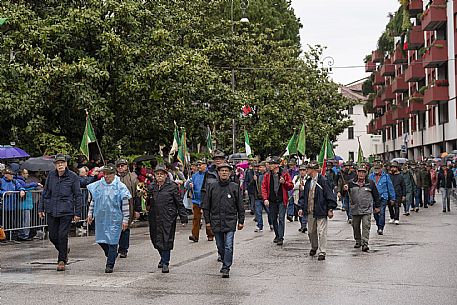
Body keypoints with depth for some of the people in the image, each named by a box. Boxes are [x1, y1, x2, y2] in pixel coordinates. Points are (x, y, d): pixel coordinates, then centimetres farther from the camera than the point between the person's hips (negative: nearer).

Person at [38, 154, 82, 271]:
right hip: (51, 210, 4)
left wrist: (77, 213, -3)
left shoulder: (73, 177, -5)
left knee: (62, 235, -6)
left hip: (66, 211, -4)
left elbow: (78, 196, -1)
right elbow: (45, 193, 14)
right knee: (53, 236, 8)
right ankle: (64, 250, 35)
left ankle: (62, 260, 6)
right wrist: (41, 208, 11)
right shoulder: (51, 175, 5)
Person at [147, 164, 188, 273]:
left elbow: (179, 203, 0)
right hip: (154, 218, 5)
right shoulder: (151, 187, 11)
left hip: (168, 218, -5)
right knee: (156, 239, 11)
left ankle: (165, 263, 2)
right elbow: (148, 201, 22)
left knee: (166, 240, -7)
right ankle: (163, 258, 34)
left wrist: (183, 217, -2)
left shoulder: (172, 186, -2)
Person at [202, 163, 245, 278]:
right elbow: (206, 206, 9)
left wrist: (241, 221, 4)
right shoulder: (212, 187, 5)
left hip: (230, 222, -2)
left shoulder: (235, 187, 3)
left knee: (228, 246, -8)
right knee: (220, 246, 11)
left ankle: (226, 268, -3)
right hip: (216, 222, 2)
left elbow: (240, 206, 7)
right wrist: (207, 221, 5)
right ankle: (225, 263, 29)